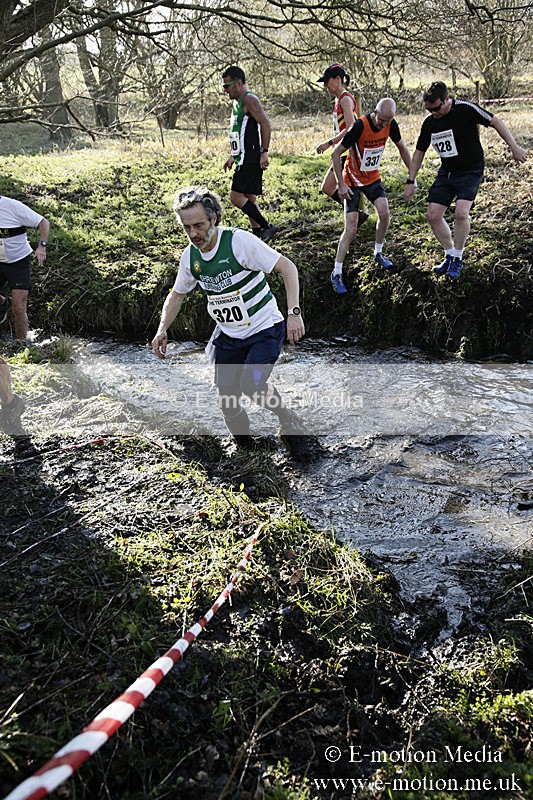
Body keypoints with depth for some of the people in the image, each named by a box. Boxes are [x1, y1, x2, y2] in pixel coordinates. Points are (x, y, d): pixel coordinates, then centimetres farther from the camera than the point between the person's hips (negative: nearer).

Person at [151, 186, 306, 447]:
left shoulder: (240, 240, -19)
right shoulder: (190, 255, -1)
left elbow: (287, 267, -18)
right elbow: (177, 294, 16)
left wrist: (294, 312, -28)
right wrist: (162, 330, 1)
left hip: (265, 330, -5)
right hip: (228, 337, 6)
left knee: (252, 385, -24)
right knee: (227, 397, 2)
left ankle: (287, 419, 7)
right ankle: (242, 439, 31)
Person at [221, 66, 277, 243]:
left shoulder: (249, 99, -11)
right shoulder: (237, 102, 20)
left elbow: (266, 125, -20)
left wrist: (264, 152, -25)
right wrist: (233, 156, 25)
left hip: (251, 160, -10)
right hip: (244, 159, 10)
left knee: (236, 196, -14)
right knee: (249, 198, 11)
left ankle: (267, 226, -9)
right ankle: (257, 234, 15)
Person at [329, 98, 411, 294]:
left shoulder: (390, 125, -10)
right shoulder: (360, 126, -27)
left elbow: (402, 148, 9)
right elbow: (335, 154, -20)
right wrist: (341, 184, -22)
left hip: (373, 177, 5)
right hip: (353, 180, -5)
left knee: (384, 213, -11)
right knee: (351, 229, -12)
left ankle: (378, 254, 15)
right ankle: (336, 273, -4)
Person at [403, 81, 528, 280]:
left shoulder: (465, 109, -16)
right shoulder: (429, 122, -2)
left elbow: (495, 122, -8)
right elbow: (419, 152, 10)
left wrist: (514, 148, -9)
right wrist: (411, 181, 7)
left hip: (470, 171, -5)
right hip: (446, 172, 5)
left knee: (461, 213, -24)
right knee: (433, 216, -3)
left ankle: (458, 258, -3)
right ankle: (450, 255, 18)